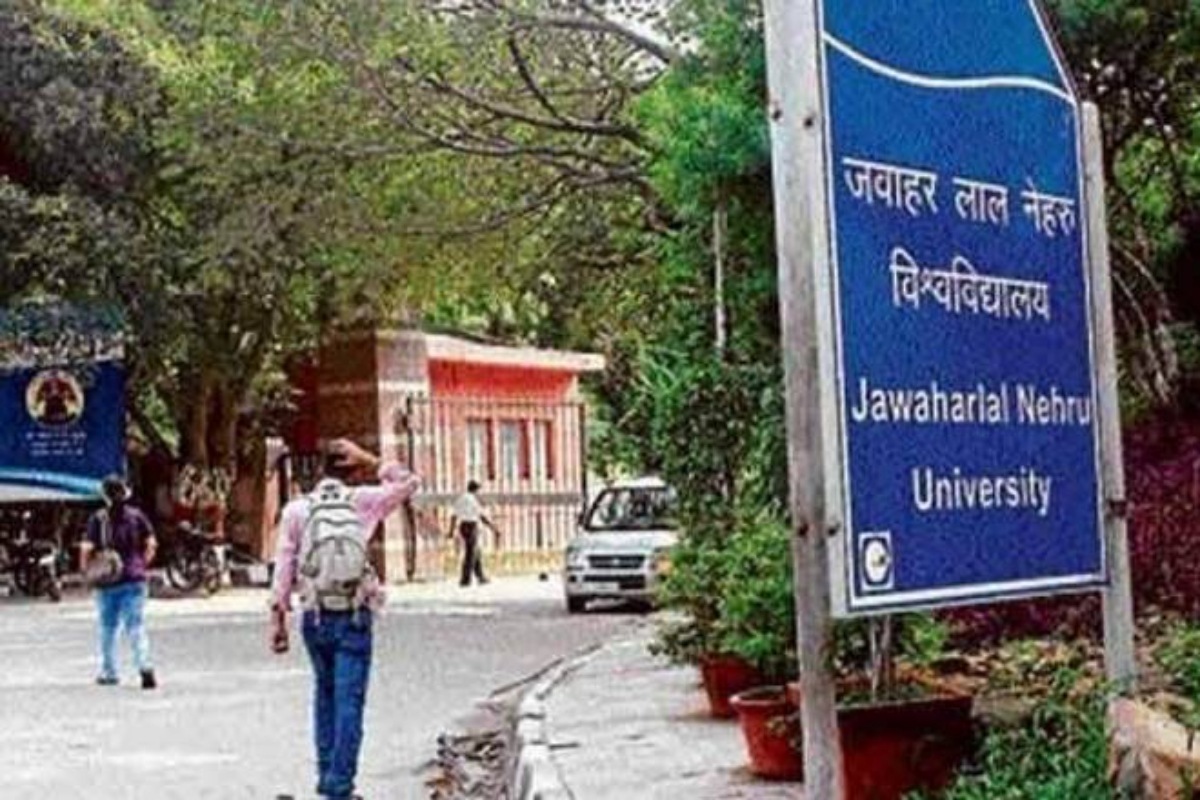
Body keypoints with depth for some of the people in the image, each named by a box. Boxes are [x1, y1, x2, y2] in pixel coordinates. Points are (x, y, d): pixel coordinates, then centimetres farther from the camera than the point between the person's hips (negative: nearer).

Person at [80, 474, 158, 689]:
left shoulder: (98, 519, -7)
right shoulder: (136, 515, -1)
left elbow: (87, 548, -14)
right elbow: (151, 544, 0)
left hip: (107, 581, -1)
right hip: (134, 579, 1)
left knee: (107, 627, 14)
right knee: (136, 626, 0)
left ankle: (108, 672, 21)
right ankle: (145, 666, -19)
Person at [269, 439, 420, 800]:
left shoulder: (296, 510, 0)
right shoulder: (362, 501, -2)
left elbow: (284, 569, -1)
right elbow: (409, 482, 11)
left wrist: (278, 618, 3)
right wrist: (371, 462, 5)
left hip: (316, 617, 2)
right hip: (355, 617, -2)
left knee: (325, 694, 20)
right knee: (349, 702, -1)